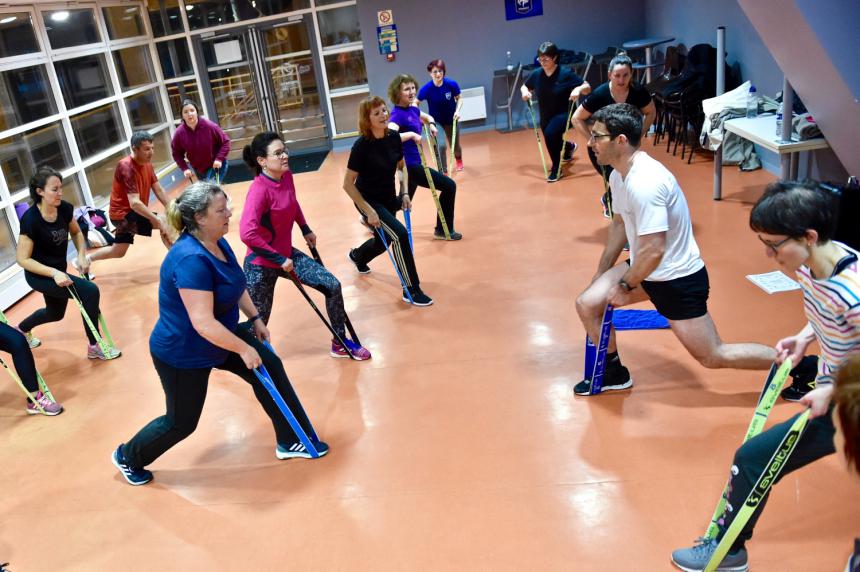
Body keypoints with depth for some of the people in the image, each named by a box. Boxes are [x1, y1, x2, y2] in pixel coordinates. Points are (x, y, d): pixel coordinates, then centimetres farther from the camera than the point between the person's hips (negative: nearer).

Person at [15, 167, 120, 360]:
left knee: (55, 313, 28)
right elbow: (23, 259, -22)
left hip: (58, 272, 7)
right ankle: (94, 347, -8)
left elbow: (76, 232, 9)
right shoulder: (30, 219, -27)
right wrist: (54, 273, -32)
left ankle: (22, 329, 59)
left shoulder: (65, 209, -11)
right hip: (39, 276, -7)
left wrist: (82, 255, -7)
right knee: (90, 291, -22)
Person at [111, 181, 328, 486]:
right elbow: (204, 323, -37)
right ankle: (128, 456, 39)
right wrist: (244, 348, -28)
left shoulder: (218, 243, -5)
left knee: (270, 367, 5)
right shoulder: (190, 259, -35)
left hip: (220, 337, 9)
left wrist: (255, 318, 12)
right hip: (182, 353, -9)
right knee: (182, 422, 9)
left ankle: (291, 441, 19)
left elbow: (236, 285, 14)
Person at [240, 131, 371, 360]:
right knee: (258, 323, 3)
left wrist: (306, 230, 22)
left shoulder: (286, 176, -3)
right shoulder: (259, 189, -27)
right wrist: (279, 260, -28)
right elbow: (247, 233, -36)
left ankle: (340, 344, 19)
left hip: (287, 253, 8)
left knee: (332, 286, 2)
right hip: (261, 264, -7)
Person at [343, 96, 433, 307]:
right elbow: (348, 184, -19)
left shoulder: (393, 137, -8)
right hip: (369, 200, -6)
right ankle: (411, 290, -12)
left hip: (389, 198, 6)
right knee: (399, 234, -23)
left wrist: (405, 193, -2)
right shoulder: (362, 145, -24)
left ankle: (357, 256, 58)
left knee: (382, 242, 22)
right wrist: (368, 211, -21)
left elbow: (402, 166, 10)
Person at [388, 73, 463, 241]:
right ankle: (443, 230, 3)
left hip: (413, 164, 10)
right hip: (408, 165, -10)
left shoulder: (413, 109, 7)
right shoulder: (397, 114, -19)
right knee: (449, 185, -8)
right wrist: (412, 134, -36)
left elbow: (428, 117, 29)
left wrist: (431, 124, 7)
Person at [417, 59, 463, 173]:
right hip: (436, 121, -1)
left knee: (455, 145, 17)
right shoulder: (426, 88, -24)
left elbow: (459, 99, -7)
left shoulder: (451, 84, -23)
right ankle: (443, 172, -3)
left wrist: (457, 110, -22)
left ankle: (459, 160, 53)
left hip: (451, 119, 2)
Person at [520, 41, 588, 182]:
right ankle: (569, 147, 61)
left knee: (550, 134, -31)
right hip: (545, 116, 5)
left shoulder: (565, 74, -18)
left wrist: (578, 89, -33)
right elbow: (524, 86, 10)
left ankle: (556, 168, -11)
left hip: (563, 114, -5)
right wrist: (524, 91, -13)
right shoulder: (536, 74, -8)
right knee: (553, 142, 21)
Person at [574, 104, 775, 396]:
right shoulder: (618, 174, 0)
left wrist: (626, 287, -17)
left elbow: (653, 251, -32)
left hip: (679, 278, -9)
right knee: (587, 304, 2)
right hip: (646, 268, 9)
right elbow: (619, 224, 14)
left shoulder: (644, 183, -31)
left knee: (714, 357, 2)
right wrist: (600, 275, 17)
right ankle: (614, 374, 23)